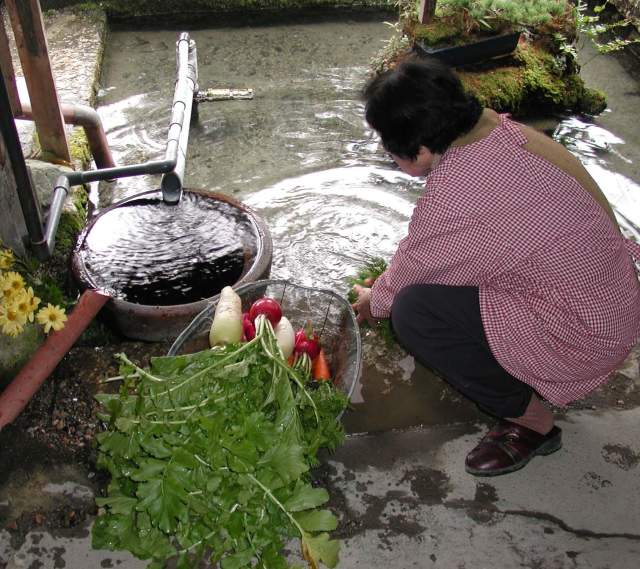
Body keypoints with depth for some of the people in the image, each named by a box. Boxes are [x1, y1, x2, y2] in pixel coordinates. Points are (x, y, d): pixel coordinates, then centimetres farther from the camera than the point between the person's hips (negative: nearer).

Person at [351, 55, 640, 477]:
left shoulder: (457, 191, -28)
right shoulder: (495, 127, -1)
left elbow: (414, 266, -9)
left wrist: (375, 303, 12)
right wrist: (389, 287, 21)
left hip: (588, 333, -9)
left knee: (412, 312, -15)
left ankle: (534, 423, 4)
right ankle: (526, 383, 18)